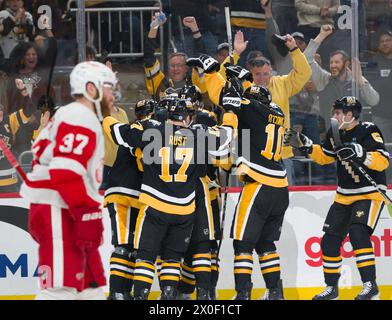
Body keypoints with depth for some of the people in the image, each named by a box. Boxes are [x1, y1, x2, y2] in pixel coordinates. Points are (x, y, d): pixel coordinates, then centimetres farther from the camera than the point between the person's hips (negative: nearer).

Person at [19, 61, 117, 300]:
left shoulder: (86, 120, 24)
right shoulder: (80, 118, -10)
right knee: (62, 289, -18)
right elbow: (65, 172, -22)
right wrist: (87, 214, -24)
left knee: (92, 288, 10)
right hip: (59, 216, -11)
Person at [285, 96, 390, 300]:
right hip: (344, 196, 8)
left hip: (370, 193, -8)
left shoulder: (368, 131, -16)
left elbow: (383, 161, -26)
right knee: (329, 241, 5)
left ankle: (370, 286, -22)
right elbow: (325, 156, 20)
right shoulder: (335, 133, 5)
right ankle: (331, 288, 19)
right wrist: (304, 145, 9)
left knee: (358, 233, -26)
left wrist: (360, 153, -38)